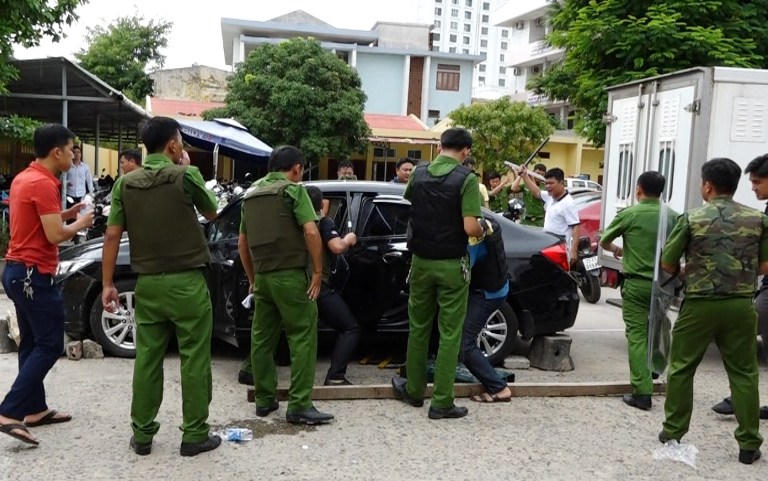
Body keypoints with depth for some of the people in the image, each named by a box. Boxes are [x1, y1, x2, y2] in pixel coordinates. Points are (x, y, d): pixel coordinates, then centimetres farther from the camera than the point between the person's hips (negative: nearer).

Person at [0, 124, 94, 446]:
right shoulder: (44, 184, -18)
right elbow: (54, 235, -21)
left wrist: (69, 212, 13)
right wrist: (81, 224, -4)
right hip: (34, 275, -10)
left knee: (32, 343, 14)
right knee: (50, 345, -5)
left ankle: (35, 409, 22)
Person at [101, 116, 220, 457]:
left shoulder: (126, 183, 3)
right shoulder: (185, 176, -9)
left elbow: (112, 236, 1)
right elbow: (211, 213, 8)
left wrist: (107, 283, 6)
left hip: (148, 283, 5)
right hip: (186, 282, -4)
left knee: (147, 358, 11)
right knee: (194, 359, 3)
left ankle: (142, 434, 18)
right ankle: (194, 435, 9)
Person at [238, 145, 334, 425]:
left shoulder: (251, 194, 15)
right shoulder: (292, 189, -5)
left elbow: (242, 242, 19)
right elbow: (311, 231, -17)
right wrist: (318, 271, -12)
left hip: (262, 276, 7)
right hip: (290, 275, -7)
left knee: (262, 338, 13)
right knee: (302, 338, -3)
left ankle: (264, 400, 20)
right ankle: (299, 406, -5)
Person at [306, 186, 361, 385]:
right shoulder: (323, 222, -4)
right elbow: (337, 247, -19)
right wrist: (348, 240, 1)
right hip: (320, 286, -6)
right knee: (350, 329, 0)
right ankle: (335, 376, -14)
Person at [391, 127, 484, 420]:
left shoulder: (419, 174, 3)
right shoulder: (466, 179, -13)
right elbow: (470, 227, -20)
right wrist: (483, 231, 1)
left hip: (421, 261, 4)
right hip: (451, 264, -4)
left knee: (418, 327, 17)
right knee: (449, 333, 3)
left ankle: (413, 390, 28)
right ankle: (442, 403, 6)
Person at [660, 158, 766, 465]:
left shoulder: (692, 219, -6)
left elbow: (667, 264, -1)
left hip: (699, 305, -2)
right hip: (741, 306, 2)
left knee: (681, 368, 11)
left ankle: (673, 432, 19)